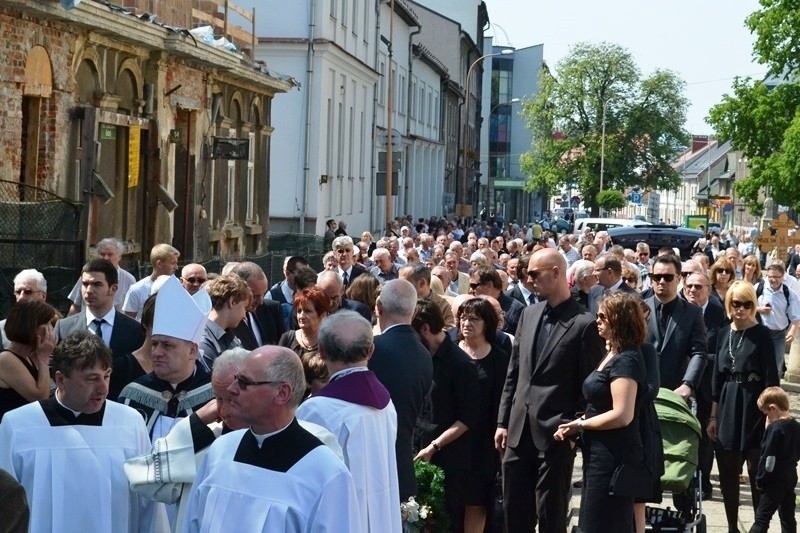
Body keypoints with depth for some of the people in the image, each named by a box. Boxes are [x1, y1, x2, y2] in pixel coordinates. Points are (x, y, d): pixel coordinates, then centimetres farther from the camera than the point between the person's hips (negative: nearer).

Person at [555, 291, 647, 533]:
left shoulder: (626, 361, -18)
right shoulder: (613, 355, 14)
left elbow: (622, 415, -26)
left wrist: (580, 425, -15)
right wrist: (581, 423, 4)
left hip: (613, 456, -10)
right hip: (601, 454, 10)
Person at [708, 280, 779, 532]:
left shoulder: (762, 334, -7)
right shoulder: (725, 332, 9)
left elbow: (771, 377, -9)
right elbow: (718, 374, 12)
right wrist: (713, 415, 10)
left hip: (754, 407, -5)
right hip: (728, 407, 5)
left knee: (756, 471, 1)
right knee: (727, 471, 8)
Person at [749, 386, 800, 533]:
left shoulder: (774, 428, -18)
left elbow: (768, 459, -18)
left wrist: (760, 480, -9)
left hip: (775, 482, -8)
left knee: (762, 518, -6)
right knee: (788, 517, 12)